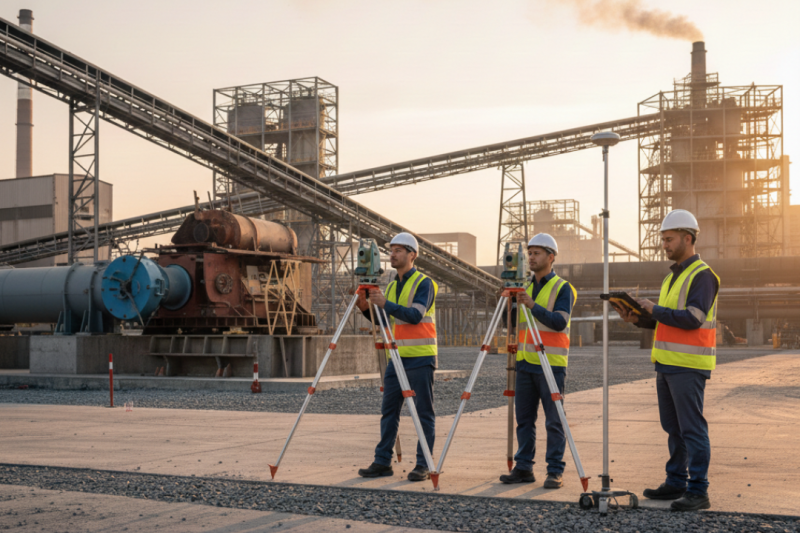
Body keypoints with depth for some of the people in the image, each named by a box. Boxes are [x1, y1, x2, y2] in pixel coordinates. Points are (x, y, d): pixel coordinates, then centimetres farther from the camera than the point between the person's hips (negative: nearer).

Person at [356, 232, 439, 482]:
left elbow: (415, 315, -20)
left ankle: (423, 465, 4)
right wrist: (366, 308, 1)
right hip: (397, 357, 7)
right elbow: (385, 322, 17)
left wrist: (385, 304, -26)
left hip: (420, 358, -7)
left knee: (424, 412, -1)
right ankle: (382, 462, 12)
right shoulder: (391, 286, 15)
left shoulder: (424, 283, -7)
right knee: (388, 411, 7)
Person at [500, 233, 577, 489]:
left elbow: (559, 322, -17)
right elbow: (512, 323, 14)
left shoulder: (563, 288, -4)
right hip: (525, 362, 6)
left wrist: (533, 305, -27)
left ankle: (555, 471, 3)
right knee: (524, 419, 8)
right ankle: (523, 468, 15)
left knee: (553, 421, -3)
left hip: (551, 363, -6)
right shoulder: (525, 288, 15)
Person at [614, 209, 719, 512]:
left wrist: (653, 309, -14)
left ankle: (698, 492, -4)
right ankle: (676, 483, 21)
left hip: (689, 365, -9)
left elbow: (692, 318, -22)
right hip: (667, 362, 9)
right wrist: (637, 319, 4)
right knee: (673, 427, 13)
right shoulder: (673, 276, 19)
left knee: (692, 428, -7)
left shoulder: (702, 275, -11)